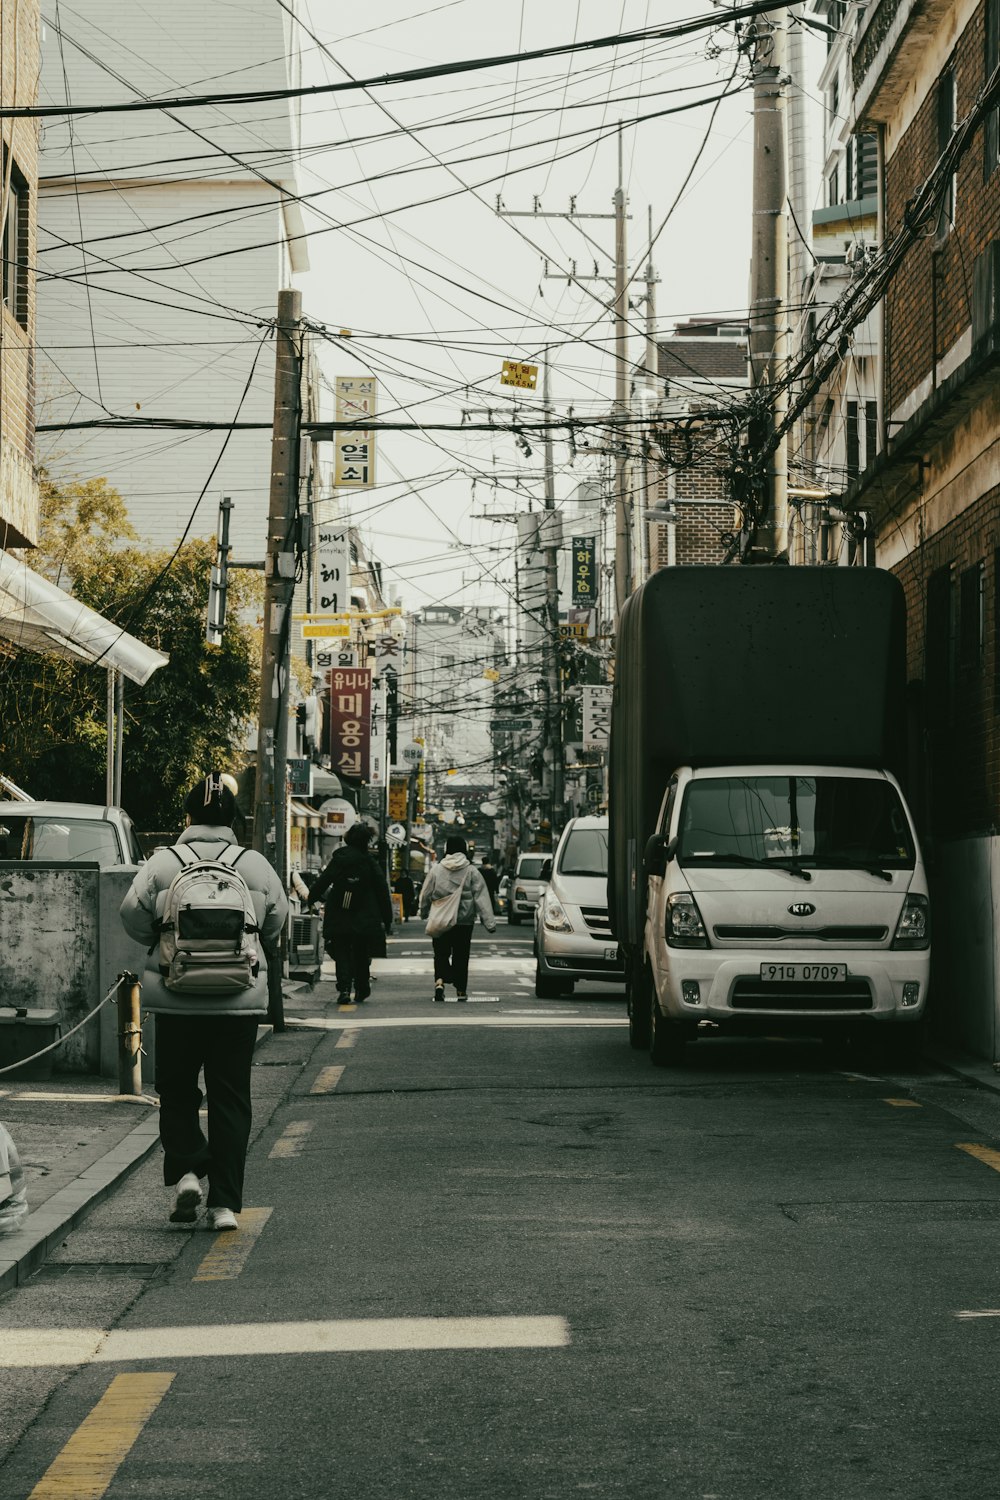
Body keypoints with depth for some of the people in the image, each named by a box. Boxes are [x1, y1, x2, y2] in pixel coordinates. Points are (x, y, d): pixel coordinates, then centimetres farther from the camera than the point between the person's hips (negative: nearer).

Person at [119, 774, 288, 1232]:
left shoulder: (163, 863, -6)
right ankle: (225, 1203, 4)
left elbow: (133, 915, -4)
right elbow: (276, 922, 7)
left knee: (176, 1090, 15)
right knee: (230, 1097, 6)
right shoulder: (254, 865, -1)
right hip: (240, 1000, 1)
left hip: (176, 1000, -1)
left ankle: (185, 1171, -3)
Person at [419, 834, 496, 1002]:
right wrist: (489, 922, -8)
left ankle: (439, 981, -16)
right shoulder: (471, 871, -6)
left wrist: (424, 912, 24)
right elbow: (481, 898, -8)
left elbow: (425, 895, 5)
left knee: (441, 953, 8)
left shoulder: (436, 869, -4)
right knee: (461, 956, 10)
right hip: (464, 921, 0)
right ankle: (461, 991, 14)